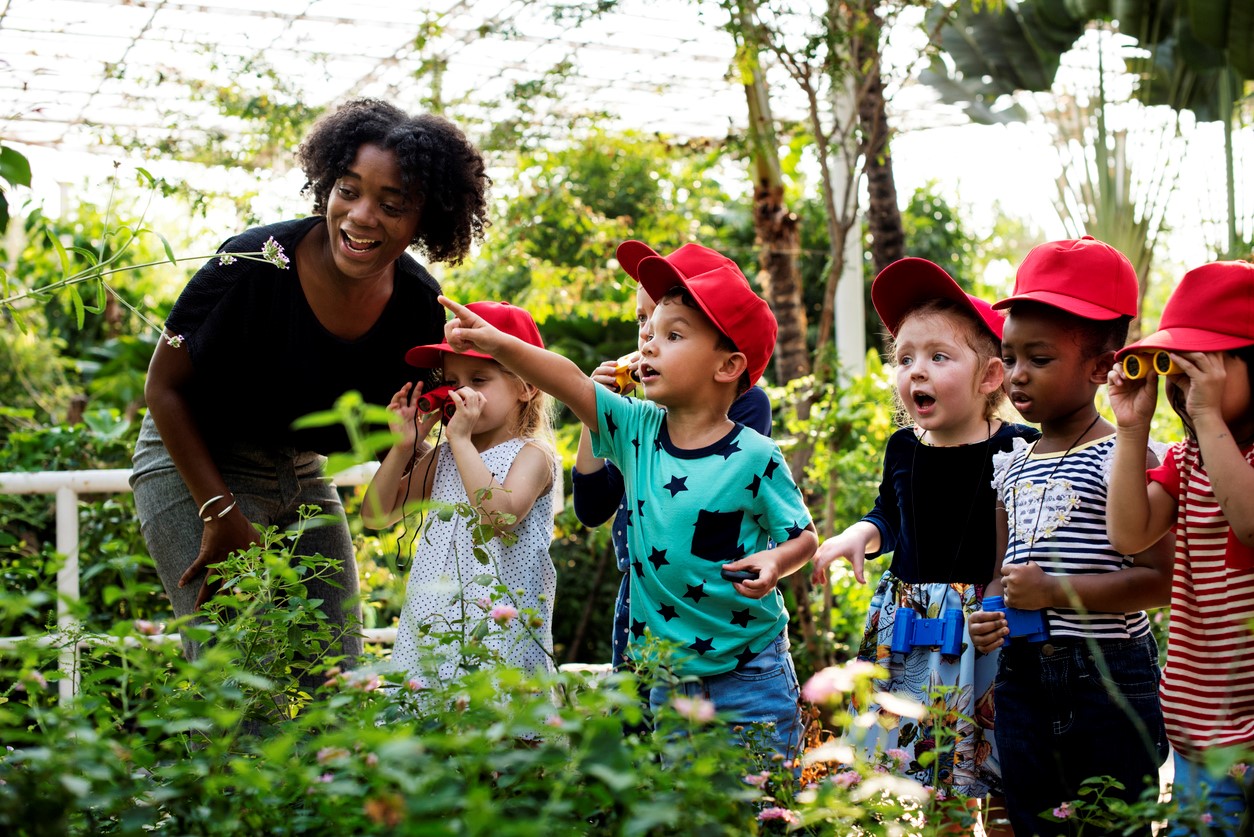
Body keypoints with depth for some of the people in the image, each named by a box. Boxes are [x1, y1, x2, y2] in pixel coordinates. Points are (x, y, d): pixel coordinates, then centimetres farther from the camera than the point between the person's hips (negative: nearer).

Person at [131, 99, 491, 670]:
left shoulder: (421, 307, -12)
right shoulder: (255, 264, -25)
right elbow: (165, 387, -13)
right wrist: (222, 515, -16)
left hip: (305, 476, 5)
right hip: (195, 466, -5)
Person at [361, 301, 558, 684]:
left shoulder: (532, 453, -3)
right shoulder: (443, 457, 15)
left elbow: (501, 516, -21)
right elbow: (375, 515, 14)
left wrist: (460, 439, -17)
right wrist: (404, 445, 2)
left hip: (497, 627, -5)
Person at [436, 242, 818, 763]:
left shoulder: (755, 458, -13)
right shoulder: (637, 430, -3)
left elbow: (802, 535, -4)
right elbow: (571, 383, -15)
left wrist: (775, 562, -25)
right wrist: (497, 343, -27)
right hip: (667, 678, 4)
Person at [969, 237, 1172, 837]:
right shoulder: (1012, 468, 11)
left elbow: (1161, 578, -17)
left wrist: (1055, 592, -21)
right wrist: (990, 614, -1)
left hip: (1108, 678, -6)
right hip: (1023, 679, 7)